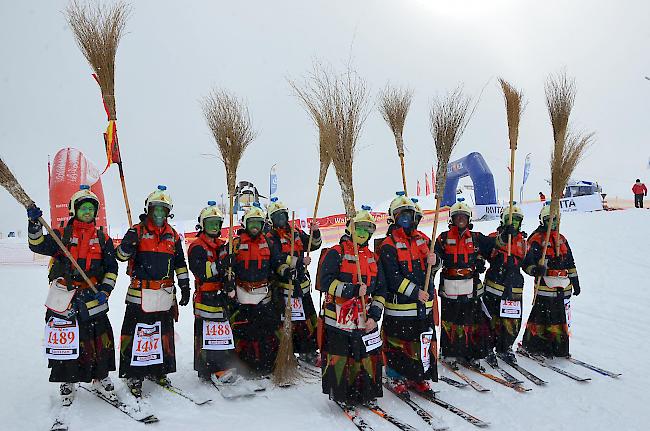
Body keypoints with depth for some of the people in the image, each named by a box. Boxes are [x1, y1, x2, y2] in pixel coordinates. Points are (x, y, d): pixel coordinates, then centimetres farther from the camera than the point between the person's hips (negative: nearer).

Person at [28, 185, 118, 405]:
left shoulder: (102, 238, 11)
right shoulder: (62, 234, 7)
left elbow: (111, 268, 8)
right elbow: (39, 246, -10)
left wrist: (105, 290, -3)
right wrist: (35, 225, -26)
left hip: (92, 298, 1)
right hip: (64, 297, -1)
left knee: (101, 338, 1)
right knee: (66, 339, 5)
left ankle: (101, 378, 19)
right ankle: (67, 381, 22)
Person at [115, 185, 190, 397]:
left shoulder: (173, 235, 12)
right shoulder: (138, 231, -1)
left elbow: (180, 263, 17)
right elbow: (122, 255, -8)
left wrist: (185, 286, 13)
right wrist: (127, 244, -29)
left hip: (165, 295, 5)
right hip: (140, 294, -4)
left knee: (164, 334, 13)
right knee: (135, 334, -4)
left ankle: (158, 370, 27)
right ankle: (133, 375, 9)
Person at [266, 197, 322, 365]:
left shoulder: (296, 232, 12)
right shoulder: (270, 237, -6)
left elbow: (314, 245, 17)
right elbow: (278, 260, -18)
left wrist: (315, 233, -3)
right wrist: (299, 261, -25)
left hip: (302, 284, 6)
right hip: (284, 286, -6)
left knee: (309, 319, 12)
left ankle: (309, 352, 25)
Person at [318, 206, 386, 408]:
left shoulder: (373, 257, 15)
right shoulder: (335, 254, -3)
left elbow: (380, 291, 15)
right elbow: (325, 283, -14)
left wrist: (374, 315, 3)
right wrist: (353, 289, -22)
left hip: (365, 320, 5)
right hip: (338, 319, -5)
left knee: (367, 357, 7)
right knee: (338, 357, 2)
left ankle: (366, 393, 27)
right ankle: (339, 395, 21)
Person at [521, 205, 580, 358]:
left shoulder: (561, 239, 20)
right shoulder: (536, 239, -3)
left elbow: (570, 262, 25)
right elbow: (527, 262, -10)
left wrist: (575, 280, 22)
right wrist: (535, 269, -30)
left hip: (564, 286, 7)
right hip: (545, 285, -7)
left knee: (560, 317, 9)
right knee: (541, 315, -7)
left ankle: (560, 347, 18)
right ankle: (531, 344, 4)